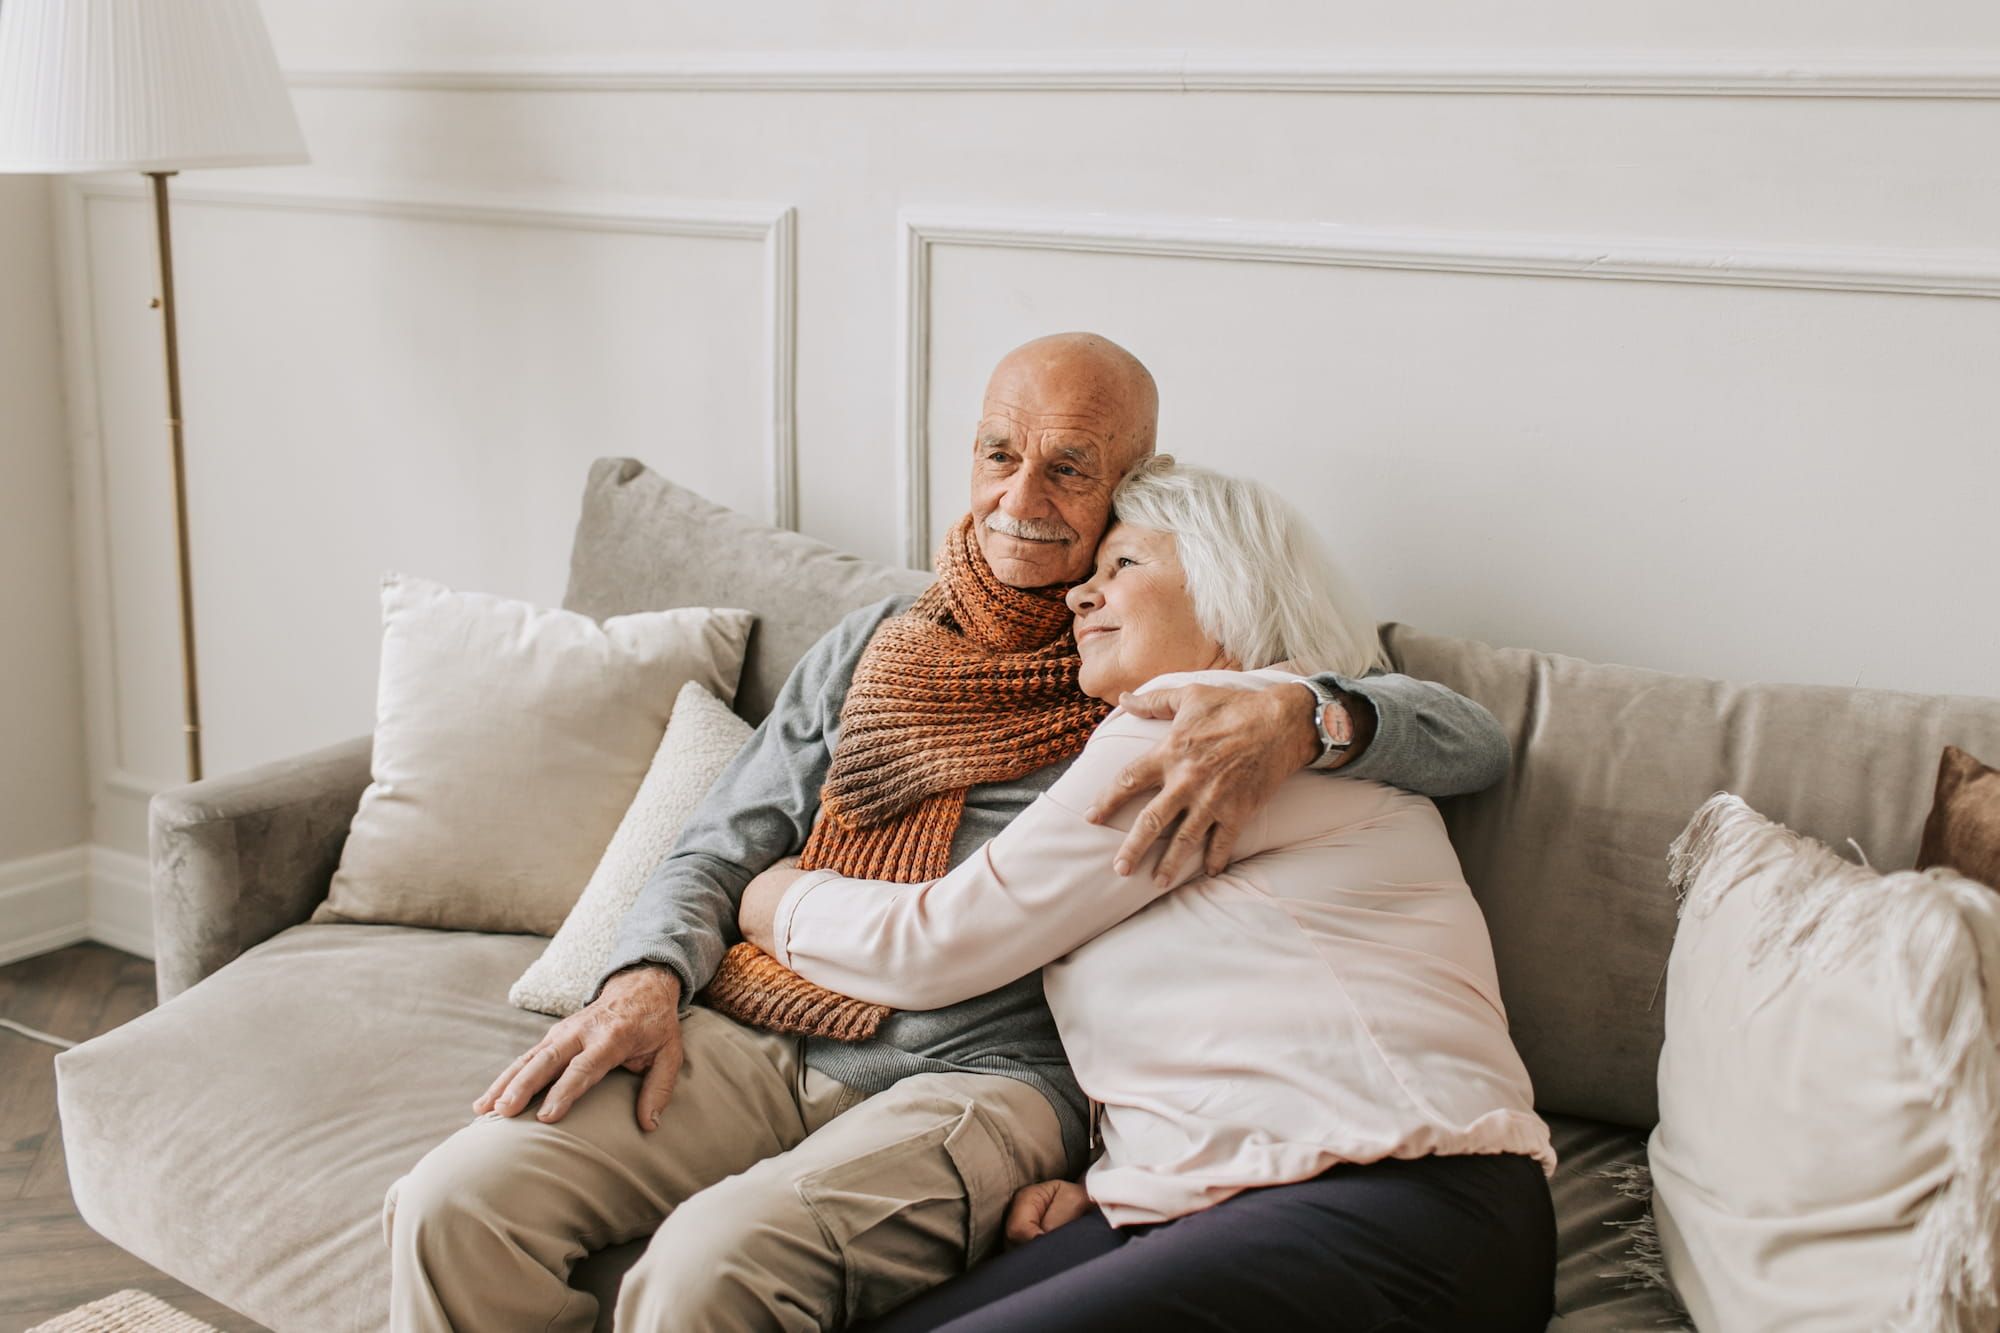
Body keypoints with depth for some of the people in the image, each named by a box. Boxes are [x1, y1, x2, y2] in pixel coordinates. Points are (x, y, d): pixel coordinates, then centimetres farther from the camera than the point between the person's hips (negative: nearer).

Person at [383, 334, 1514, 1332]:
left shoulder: (1185, 668, 5)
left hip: (986, 1068, -4)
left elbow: (1475, 742, -4)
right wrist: (649, 976, -5)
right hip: (757, 1038, 4)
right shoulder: (876, 644, 17)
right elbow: (718, 851, 17)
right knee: (457, 1202, -19)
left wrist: (1303, 721, -25)